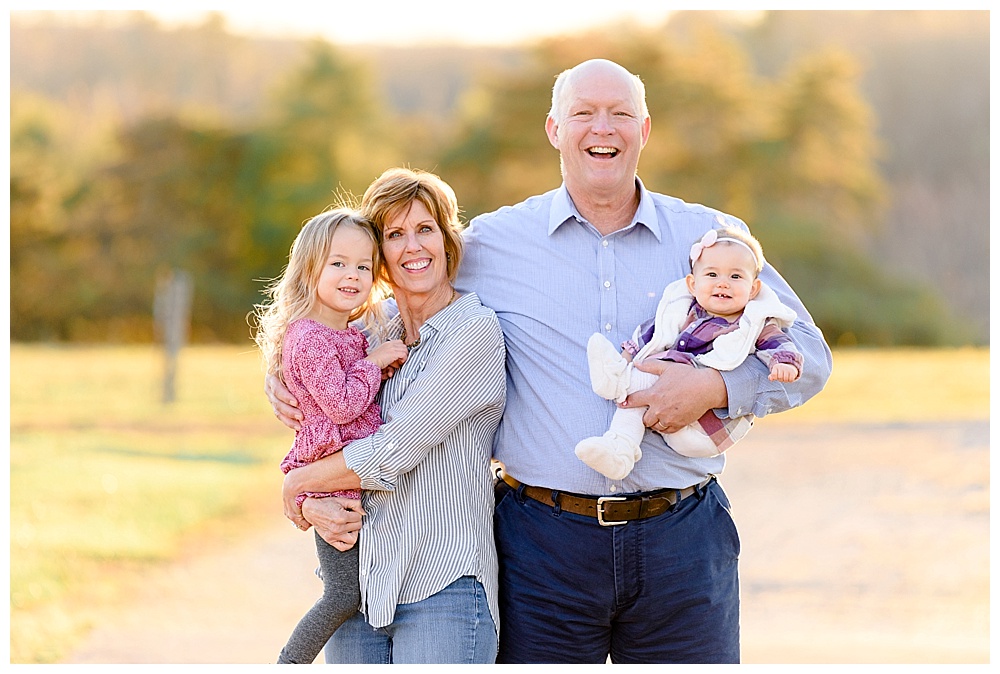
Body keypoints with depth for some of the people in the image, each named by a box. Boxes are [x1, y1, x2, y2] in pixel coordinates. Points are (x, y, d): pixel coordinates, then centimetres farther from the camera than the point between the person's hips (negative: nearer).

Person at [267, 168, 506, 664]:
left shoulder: (475, 330, -8)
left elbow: (391, 455, -13)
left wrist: (297, 485, 0)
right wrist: (314, 505, -8)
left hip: (443, 586, -6)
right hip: (361, 586, 6)